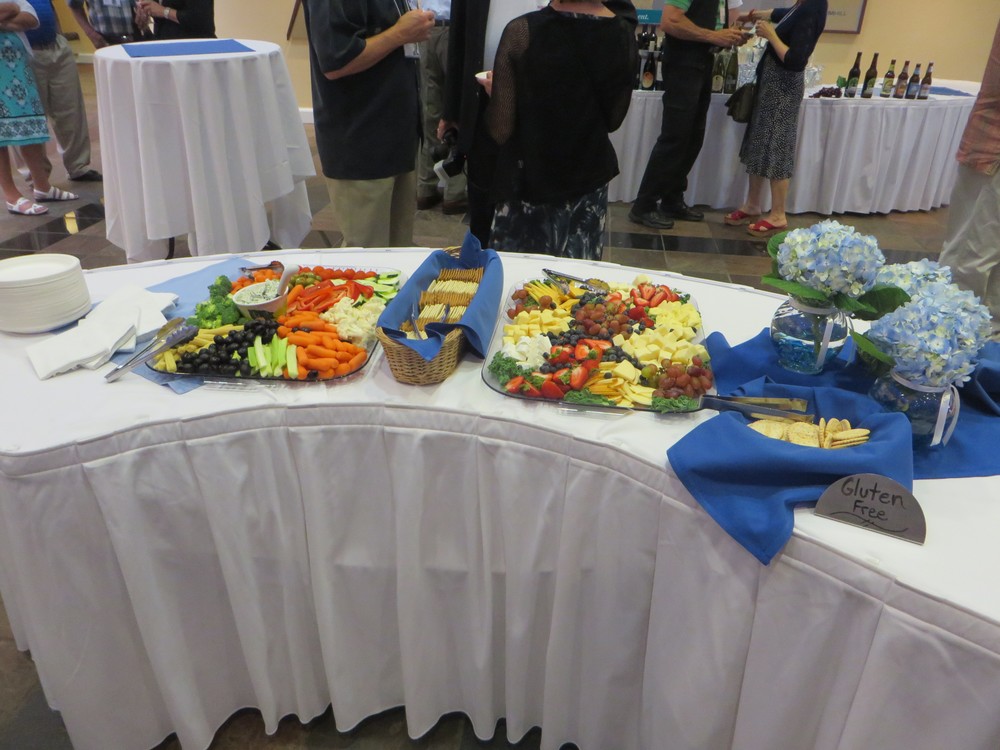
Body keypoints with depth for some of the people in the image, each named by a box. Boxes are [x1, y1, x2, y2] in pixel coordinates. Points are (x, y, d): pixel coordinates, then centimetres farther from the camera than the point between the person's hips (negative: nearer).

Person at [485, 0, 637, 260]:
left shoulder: (523, 31, -15)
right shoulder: (624, 33, -5)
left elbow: (500, 130, -13)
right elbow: (613, 120, 7)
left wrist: (496, 89, 6)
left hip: (528, 182, -3)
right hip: (589, 180, 3)